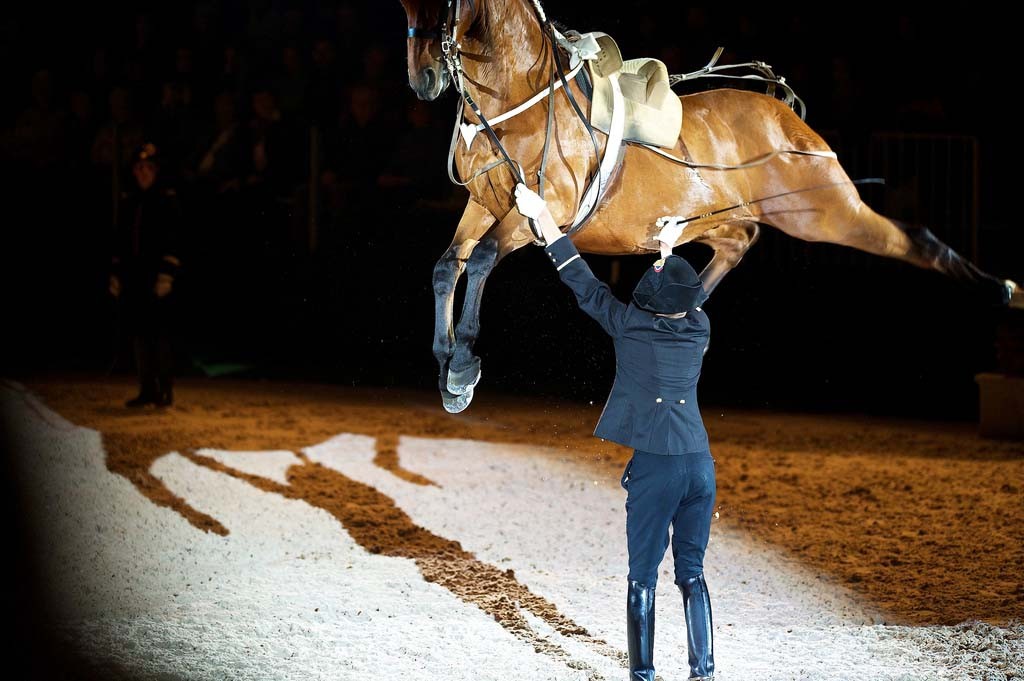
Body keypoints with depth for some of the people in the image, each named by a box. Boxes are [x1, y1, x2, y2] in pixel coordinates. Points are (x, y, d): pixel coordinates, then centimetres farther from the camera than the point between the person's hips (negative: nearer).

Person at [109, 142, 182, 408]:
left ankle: (165, 389, 0)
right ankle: (147, 389, 10)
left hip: (156, 276, -5)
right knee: (139, 331, 5)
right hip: (133, 276, 5)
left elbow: (172, 239, -8)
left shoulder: (166, 199, -2)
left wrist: (166, 275, -16)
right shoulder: (129, 202, 14)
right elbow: (120, 241, 17)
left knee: (159, 331, -6)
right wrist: (115, 274, 13)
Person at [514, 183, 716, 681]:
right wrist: (667, 255, 45)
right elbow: (684, 301, 30)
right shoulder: (699, 329, 6)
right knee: (692, 574, 10)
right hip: (700, 464, 4)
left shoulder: (632, 326, -5)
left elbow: (582, 281, 0)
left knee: (642, 578, 3)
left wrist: (542, 215, 5)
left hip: (654, 467, -4)